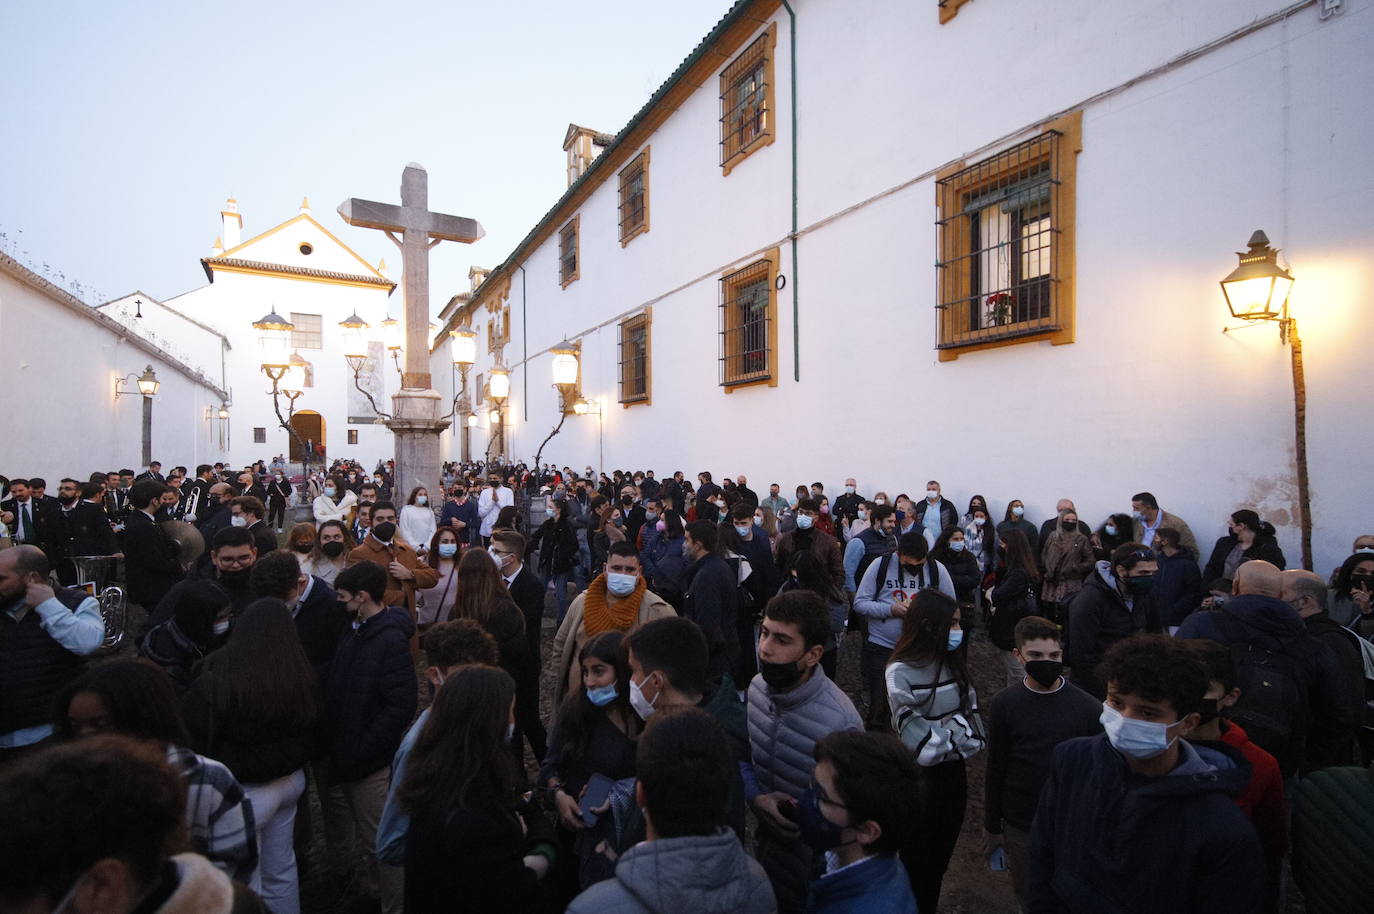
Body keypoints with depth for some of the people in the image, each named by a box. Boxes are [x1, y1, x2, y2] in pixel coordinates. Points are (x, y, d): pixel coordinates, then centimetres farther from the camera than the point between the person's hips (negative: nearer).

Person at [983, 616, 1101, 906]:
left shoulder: (1089, 707, -9)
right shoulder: (1004, 704, -9)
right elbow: (995, 770, -2)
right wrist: (992, 827, 4)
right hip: (1020, 826, 0)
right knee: (1028, 897, 15)